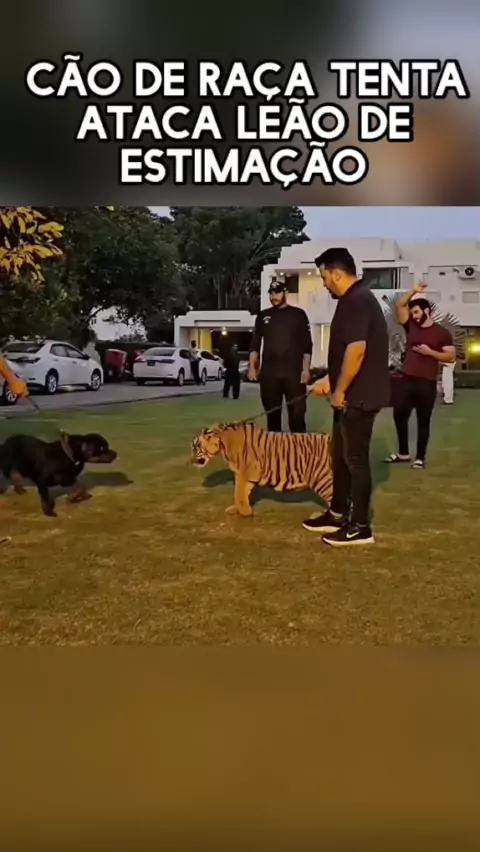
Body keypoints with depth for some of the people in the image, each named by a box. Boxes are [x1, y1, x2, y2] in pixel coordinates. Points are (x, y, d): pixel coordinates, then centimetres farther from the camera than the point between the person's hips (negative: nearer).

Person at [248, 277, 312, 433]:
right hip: (269, 373, 3)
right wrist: (252, 367, 4)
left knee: (297, 415, -4)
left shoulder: (298, 314, 5)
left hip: (293, 372, -2)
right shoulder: (263, 316, 12)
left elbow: (307, 345, 2)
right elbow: (255, 344, 14)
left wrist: (306, 369, -6)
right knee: (272, 415, 8)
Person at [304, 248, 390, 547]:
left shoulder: (356, 301, -18)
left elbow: (356, 350, -26)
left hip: (358, 396, -10)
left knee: (356, 458, -2)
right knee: (341, 455, 17)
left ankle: (360, 526, 9)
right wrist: (330, 381, 22)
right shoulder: (356, 299, 16)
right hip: (352, 394, 10)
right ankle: (338, 514, 29)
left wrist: (339, 390, -19)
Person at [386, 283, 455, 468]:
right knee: (399, 415, 7)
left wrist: (430, 352, -14)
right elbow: (399, 305, 4)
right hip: (406, 380, 4)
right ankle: (403, 453, 21)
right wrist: (414, 291, -4)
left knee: (423, 421, 3)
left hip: (427, 383, -4)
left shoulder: (442, 332, 0)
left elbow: (451, 357, -4)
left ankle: (420, 457, 12)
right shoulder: (411, 326, 11)